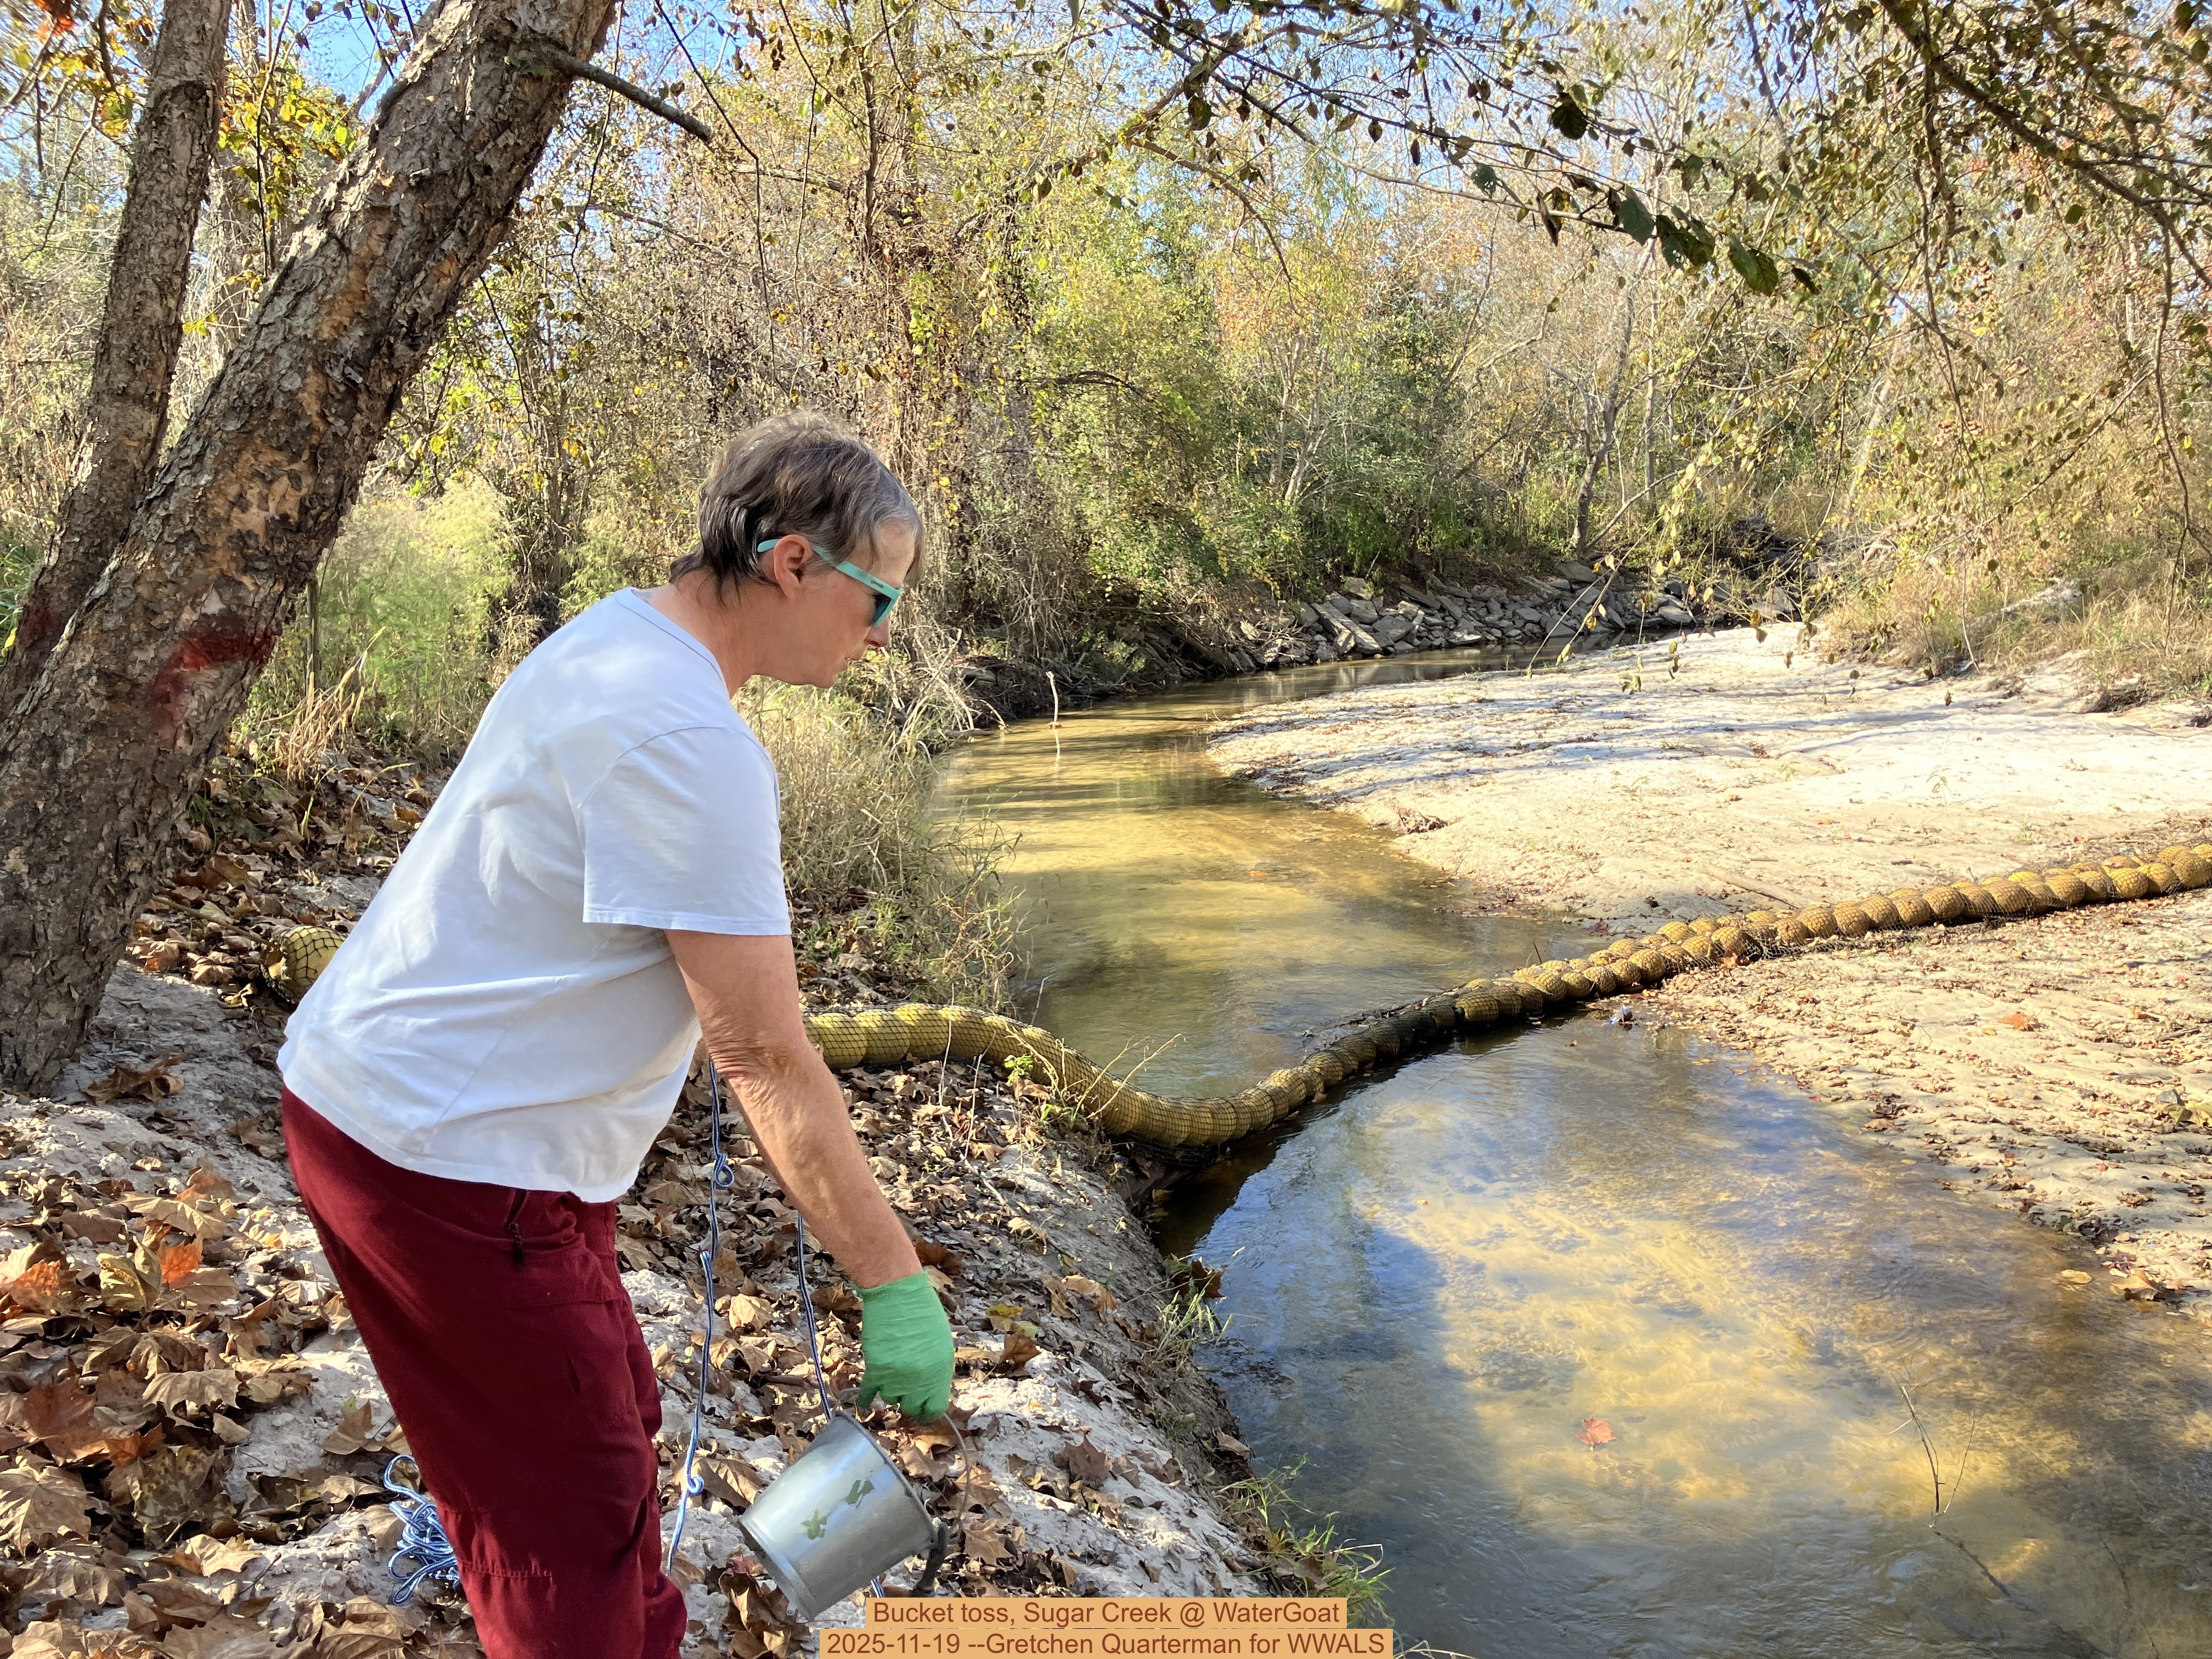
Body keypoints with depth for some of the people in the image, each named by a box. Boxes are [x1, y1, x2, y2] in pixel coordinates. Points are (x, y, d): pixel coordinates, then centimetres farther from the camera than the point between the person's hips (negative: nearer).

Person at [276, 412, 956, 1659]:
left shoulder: (615, 635, 6)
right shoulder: (693, 744, -26)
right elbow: (768, 1061, -25)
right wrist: (896, 1285, -18)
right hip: (455, 1162, -10)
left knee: (613, 1418, 26)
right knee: (574, 1513, 4)